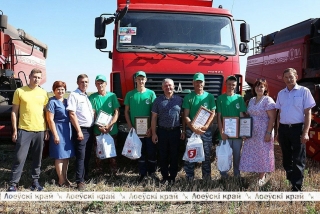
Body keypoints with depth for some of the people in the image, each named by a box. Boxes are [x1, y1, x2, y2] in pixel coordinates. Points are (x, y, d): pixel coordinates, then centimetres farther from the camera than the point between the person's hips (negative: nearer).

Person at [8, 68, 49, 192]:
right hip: (24, 130, -3)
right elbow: (14, 112, 1)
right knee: (19, 158, -2)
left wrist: (46, 130, 7)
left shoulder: (43, 93, 8)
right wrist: (14, 129, -4)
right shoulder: (20, 91, 0)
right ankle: (13, 183, 8)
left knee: (37, 158, 11)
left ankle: (35, 180, 23)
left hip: (40, 130, 3)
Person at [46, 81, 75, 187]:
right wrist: (55, 135, -16)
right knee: (60, 156, -1)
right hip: (58, 130, -7)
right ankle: (61, 180, 7)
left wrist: (71, 131, 12)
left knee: (67, 156, 12)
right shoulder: (52, 102, -8)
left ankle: (65, 178, 23)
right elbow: (50, 119, -13)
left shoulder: (66, 101, 12)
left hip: (67, 130, 7)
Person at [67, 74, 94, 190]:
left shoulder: (88, 96, 15)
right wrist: (79, 131, -17)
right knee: (81, 156, -6)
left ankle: (85, 176, 25)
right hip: (80, 129, -7)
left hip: (89, 129, 7)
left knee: (87, 156, 14)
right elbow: (72, 114, -14)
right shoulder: (74, 95, -8)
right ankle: (80, 181, 1)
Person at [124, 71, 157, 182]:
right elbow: (126, 111, 6)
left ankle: (152, 172, 19)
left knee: (151, 151, 3)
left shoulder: (151, 93, -1)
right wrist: (130, 127, -3)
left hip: (149, 129, -1)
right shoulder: (130, 94, 3)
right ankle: (142, 173, 22)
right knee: (140, 152, 10)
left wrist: (151, 128, -10)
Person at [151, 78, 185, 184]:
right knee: (163, 155, 8)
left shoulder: (179, 100, 4)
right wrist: (154, 133, -2)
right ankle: (164, 176, 20)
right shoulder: (158, 100, 3)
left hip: (175, 131, 0)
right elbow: (154, 118, 3)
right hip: (162, 131, 0)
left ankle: (173, 176, 21)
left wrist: (183, 130, 2)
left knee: (174, 155, 8)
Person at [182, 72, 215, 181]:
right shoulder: (188, 97, 1)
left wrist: (205, 126, -11)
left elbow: (213, 113, 3)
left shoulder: (209, 96, 4)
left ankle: (207, 177, 17)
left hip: (206, 130, 1)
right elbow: (186, 115, -2)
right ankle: (189, 178, 9)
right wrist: (194, 128, -15)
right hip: (191, 129, -1)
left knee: (207, 154, 7)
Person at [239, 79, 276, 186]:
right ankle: (259, 173, 20)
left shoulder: (268, 100, -8)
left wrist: (269, 133, -19)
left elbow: (272, 118, -13)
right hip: (251, 133, 7)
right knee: (252, 153, 8)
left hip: (263, 133, -6)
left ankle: (262, 177, 12)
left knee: (262, 153, 1)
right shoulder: (251, 100, 13)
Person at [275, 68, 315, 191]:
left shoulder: (304, 91, -4)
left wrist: (305, 132, -13)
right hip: (283, 129, 5)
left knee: (298, 160, 0)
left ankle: (297, 188, 5)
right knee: (286, 158, 14)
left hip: (297, 128, -5)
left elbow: (308, 113, -6)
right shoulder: (281, 93, 10)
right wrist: (278, 132, 12)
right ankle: (291, 181, 29)